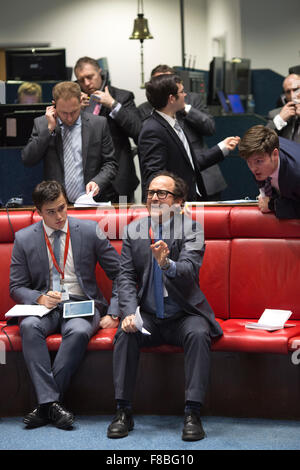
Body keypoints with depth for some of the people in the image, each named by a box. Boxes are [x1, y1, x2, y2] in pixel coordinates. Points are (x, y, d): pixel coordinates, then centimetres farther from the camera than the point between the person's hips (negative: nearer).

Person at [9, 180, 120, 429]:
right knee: (29, 327, -33)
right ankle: (51, 402, -36)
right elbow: (17, 287, 8)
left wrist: (113, 314, -5)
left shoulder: (90, 231, 3)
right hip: (45, 306, 1)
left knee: (78, 331, -35)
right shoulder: (24, 239, 5)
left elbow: (120, 274, 6)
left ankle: (46, 404, -28)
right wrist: (40, 298, -14)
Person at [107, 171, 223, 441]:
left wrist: (167, 264, -44)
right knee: (125, 333, -26)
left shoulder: (191, 229, -5)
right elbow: (126, 277, 0)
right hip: (148, 317, 2)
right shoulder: (133, 231, 5)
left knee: (198, 334, -32)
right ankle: (124, 412, -19)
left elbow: (189, 272, -21)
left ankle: (193, 414, -28)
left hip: (184, 315, -2)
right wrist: (130, 312, -18)